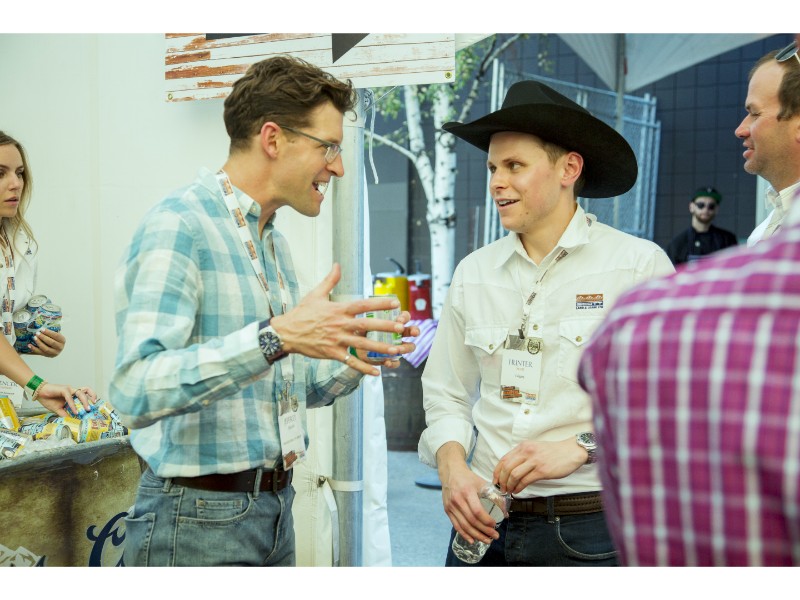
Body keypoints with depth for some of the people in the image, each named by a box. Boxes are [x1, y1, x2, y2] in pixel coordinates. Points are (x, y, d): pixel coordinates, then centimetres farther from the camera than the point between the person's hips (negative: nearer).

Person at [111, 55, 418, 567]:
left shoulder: (275, 242, 13)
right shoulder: (179, 226, -15)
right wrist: (275, 337, -34)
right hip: (200, 519, -8)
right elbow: (136, 391, -27)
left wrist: (356, 360, 1)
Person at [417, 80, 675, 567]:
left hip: (593, 530, -3)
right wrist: (453, 466, -7)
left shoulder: (640, 264, -6)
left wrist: (581, 446, -19)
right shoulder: (473, 273, 8)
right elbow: (446, 395, 10)